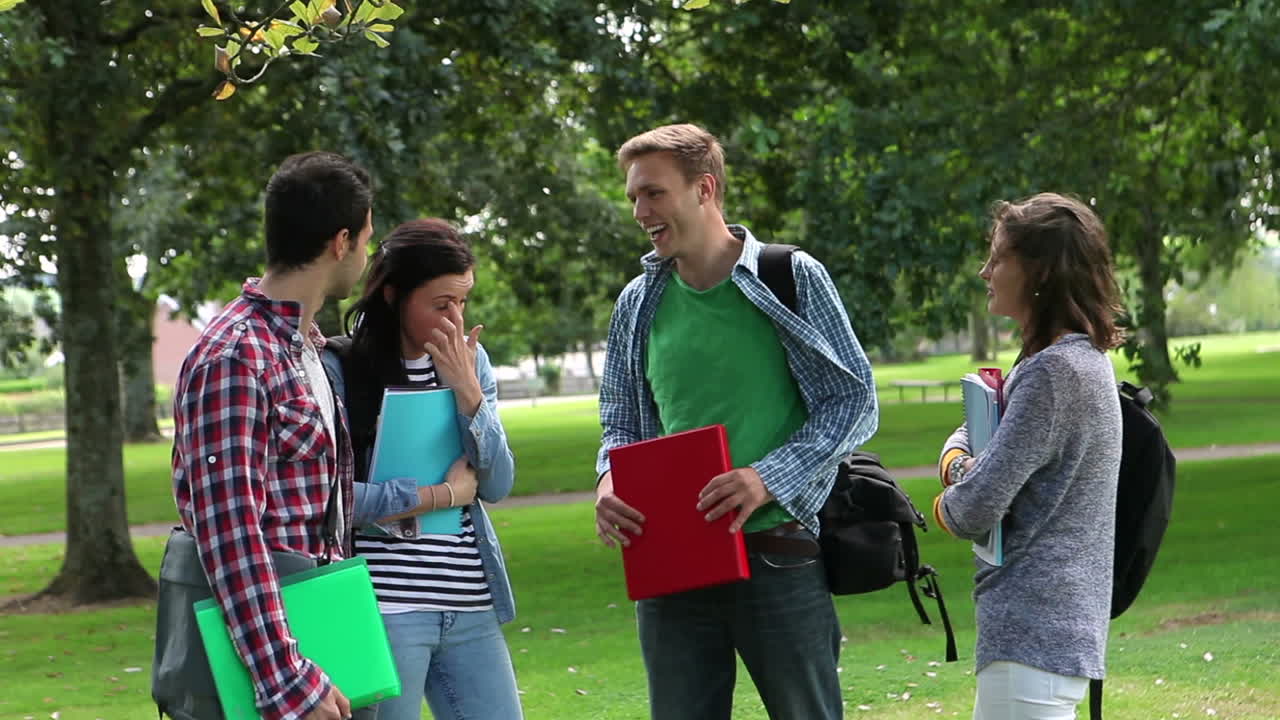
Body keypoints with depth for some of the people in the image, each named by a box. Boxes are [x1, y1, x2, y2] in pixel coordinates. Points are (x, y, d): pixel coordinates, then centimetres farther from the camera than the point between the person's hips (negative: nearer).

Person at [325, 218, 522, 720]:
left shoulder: (468, 360, 11)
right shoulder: (342, 368, -7)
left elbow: (497, 486, 5)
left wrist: (467, 392, -8)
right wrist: (443, 495, -7)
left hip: (472, 609, 5)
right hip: (384, 607, -5)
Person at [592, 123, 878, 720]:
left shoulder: (793, 279, -3)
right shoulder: (638, 305, 10)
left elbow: (854, 401, -4)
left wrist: (769, 478, -18)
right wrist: (610, 482, -7)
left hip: (777, 555, -4)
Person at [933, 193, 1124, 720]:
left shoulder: (1055, 371, -17)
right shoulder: (1080, 358, 15)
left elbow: (976, 510, -21)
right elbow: (969, 435, 21)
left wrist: (947, 504, 2)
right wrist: (958, 466, -2)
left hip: (1034, 632, -10)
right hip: (1050, 621, 10)